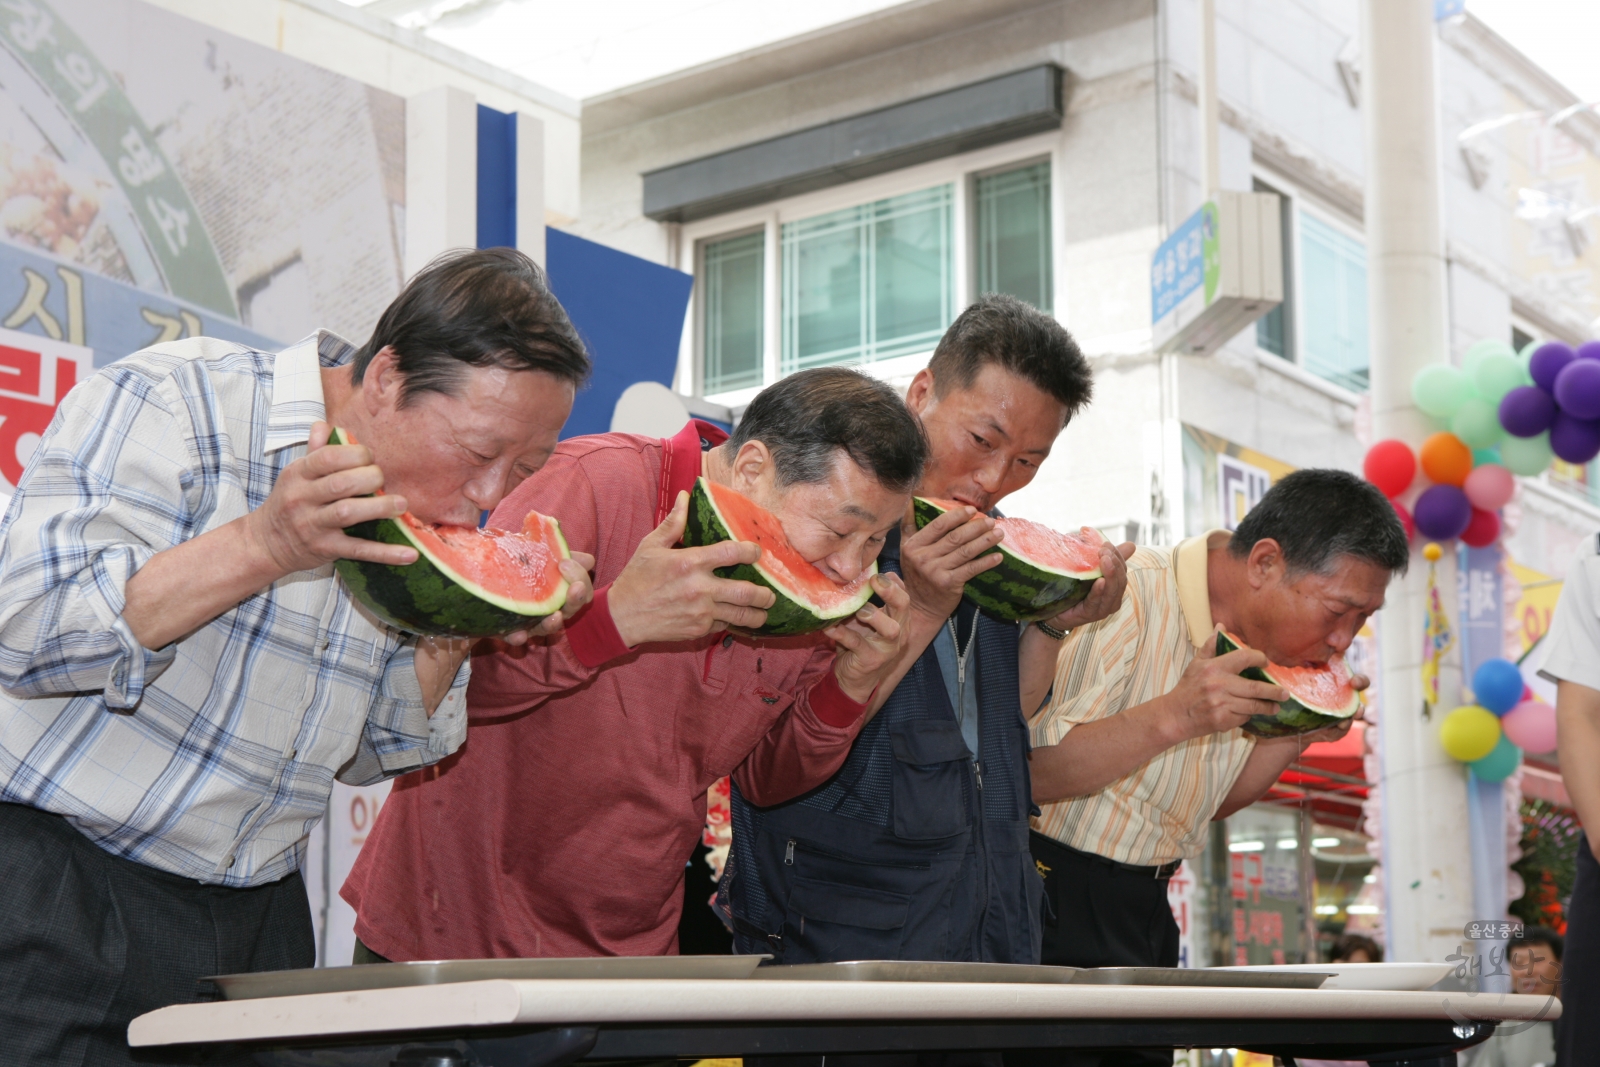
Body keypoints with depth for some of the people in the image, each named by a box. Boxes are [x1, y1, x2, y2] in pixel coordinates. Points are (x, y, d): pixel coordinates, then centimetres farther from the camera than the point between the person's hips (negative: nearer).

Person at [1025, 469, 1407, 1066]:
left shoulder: (1261, 639, 6)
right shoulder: (1124, 600, -21)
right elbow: (1029, 775, -25)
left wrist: (1299, 732, 0)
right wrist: (1174, 715, -31)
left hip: (1143, 907, 8)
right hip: (1054, 899, -7)